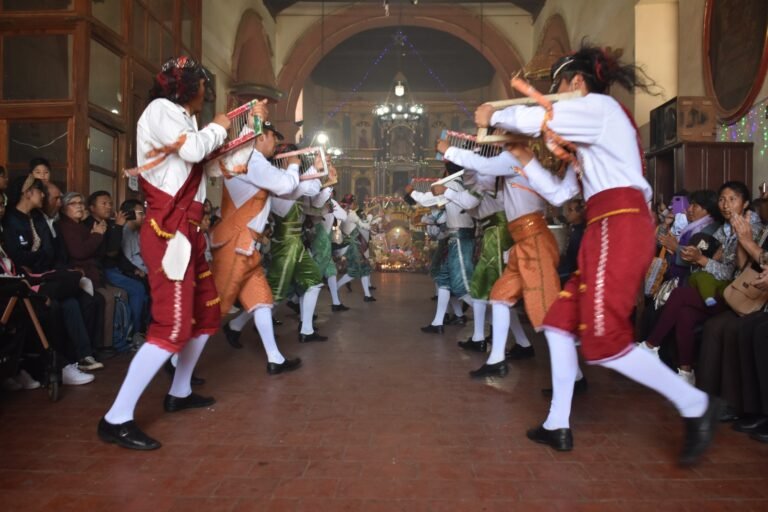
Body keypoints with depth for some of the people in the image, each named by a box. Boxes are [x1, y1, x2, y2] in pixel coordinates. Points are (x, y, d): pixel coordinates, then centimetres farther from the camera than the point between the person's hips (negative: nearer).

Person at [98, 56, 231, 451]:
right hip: (168, 231, -10)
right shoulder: (160, 108, -5)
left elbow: (197, 157, 18)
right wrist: (217, 128, -1)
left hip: (185, 230, 10)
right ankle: (116, 419, -9)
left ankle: (179, 393, 28)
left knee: (207, 313, 15)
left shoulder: (180, 117, 22)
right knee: (172, 325, -15)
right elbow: (193, 150, -19)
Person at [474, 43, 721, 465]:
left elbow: (533, 120, -9)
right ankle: (559, 426, 13)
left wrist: (493, 116, 11)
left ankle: (695, 405, 3)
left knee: (604, 340, -12)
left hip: (619, 226, -10)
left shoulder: (598, 105, 1)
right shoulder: (595, 122, 28)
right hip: (608, 229, 10)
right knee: (561, 322, 7)